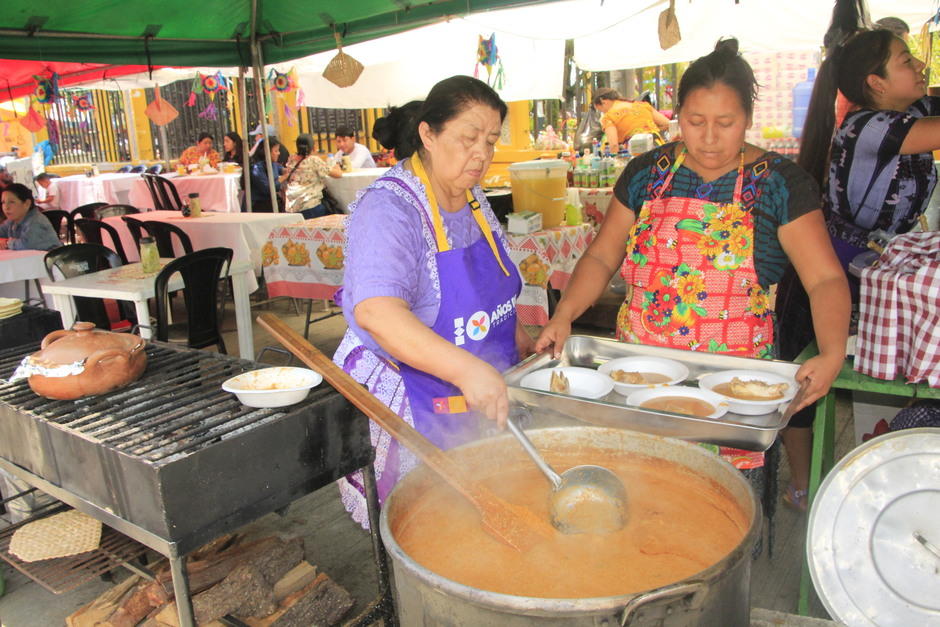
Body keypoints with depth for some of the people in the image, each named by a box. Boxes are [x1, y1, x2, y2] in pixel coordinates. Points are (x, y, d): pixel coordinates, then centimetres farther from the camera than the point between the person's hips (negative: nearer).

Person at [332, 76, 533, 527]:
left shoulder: (472, 196, 5)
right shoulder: (389, 209, -23)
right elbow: (376, 312, -38)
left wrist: (519, 339, 14)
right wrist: (465, 369, -47)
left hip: (479, 399, 8)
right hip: (406, 403, -8)